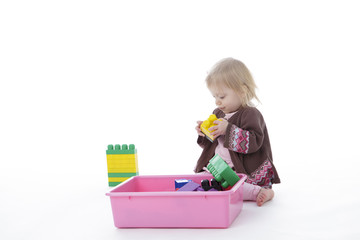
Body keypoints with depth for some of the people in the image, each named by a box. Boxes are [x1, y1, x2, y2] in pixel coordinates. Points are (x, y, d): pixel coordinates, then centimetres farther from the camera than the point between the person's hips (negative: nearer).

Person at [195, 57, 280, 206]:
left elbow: (253, 142, -25)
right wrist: (204, 134, 0)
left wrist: (228, 130, -28)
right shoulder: (218, 114, 14)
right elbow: (213, 143, 23)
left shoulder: (250, 114, -11)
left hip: (247, 172, -10)